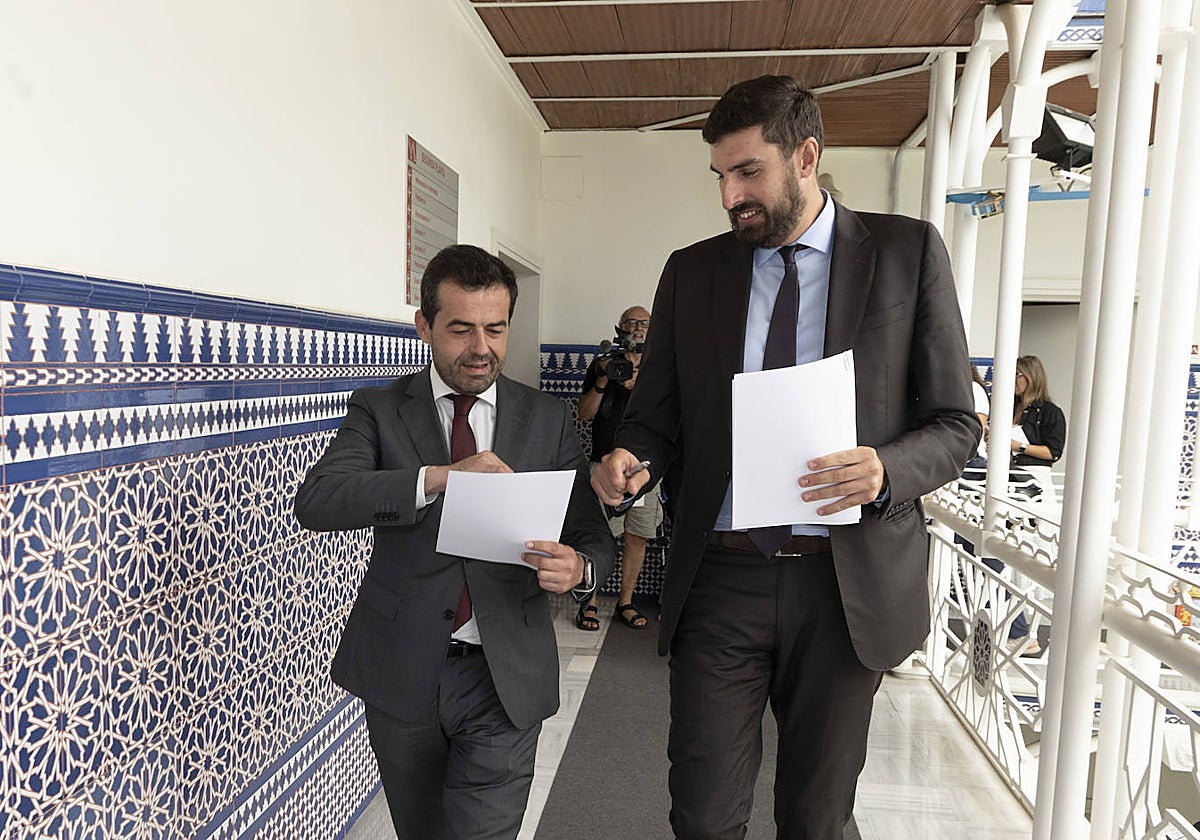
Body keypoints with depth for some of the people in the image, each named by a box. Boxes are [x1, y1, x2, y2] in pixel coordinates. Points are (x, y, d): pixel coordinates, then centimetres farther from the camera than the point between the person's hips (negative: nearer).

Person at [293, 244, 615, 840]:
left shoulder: (549, 420, 2)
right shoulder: (378, 410, -1)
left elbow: (594, 537, 2)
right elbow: (315, 500, -18)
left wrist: (578, 568, -22)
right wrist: (438, 476, -31)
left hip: (506, 678, -1)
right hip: (400, 673, 1)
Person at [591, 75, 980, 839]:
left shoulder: (908, 251, 1)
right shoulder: (691, 271, 6)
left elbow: (954, 423, 2)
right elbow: (657, 415, 10)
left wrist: (886, 471, -19)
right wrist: (630, 461, -13)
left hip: (848, 583, 0)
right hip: (719, 577, 1)